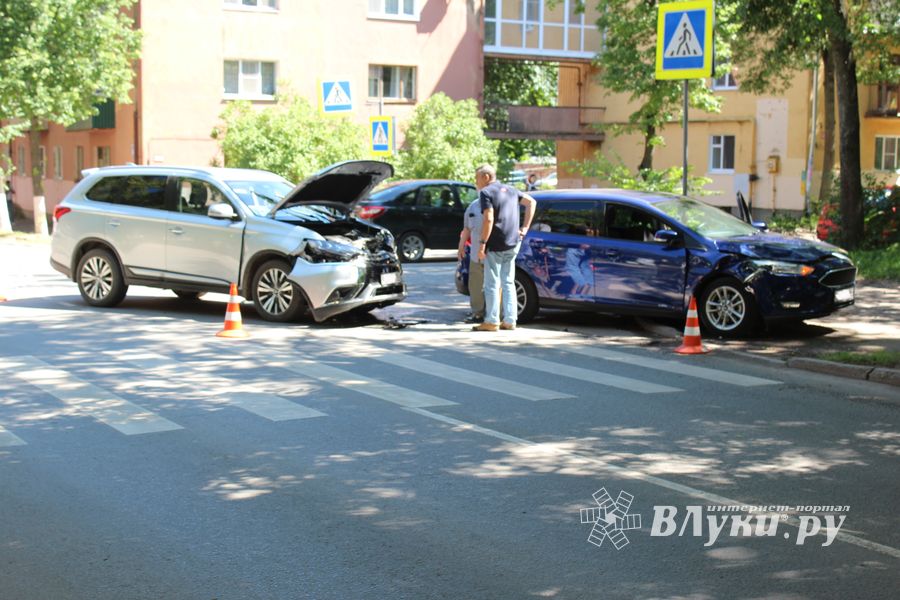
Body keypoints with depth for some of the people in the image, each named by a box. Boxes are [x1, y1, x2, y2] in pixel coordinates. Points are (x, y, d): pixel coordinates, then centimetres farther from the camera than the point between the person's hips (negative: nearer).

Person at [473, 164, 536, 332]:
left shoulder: (486, 193, -9)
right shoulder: (510, 189, 15)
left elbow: (488, 219, -20)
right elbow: (531, 202, 19)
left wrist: (482, 243, -17)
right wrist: (525, 227, 14)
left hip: (495, 245, -7)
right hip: (513, 243, 7)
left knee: (492, 284, -1)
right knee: (508, 282, 13)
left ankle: (491, 321, 1)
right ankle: (509, 320, 13)